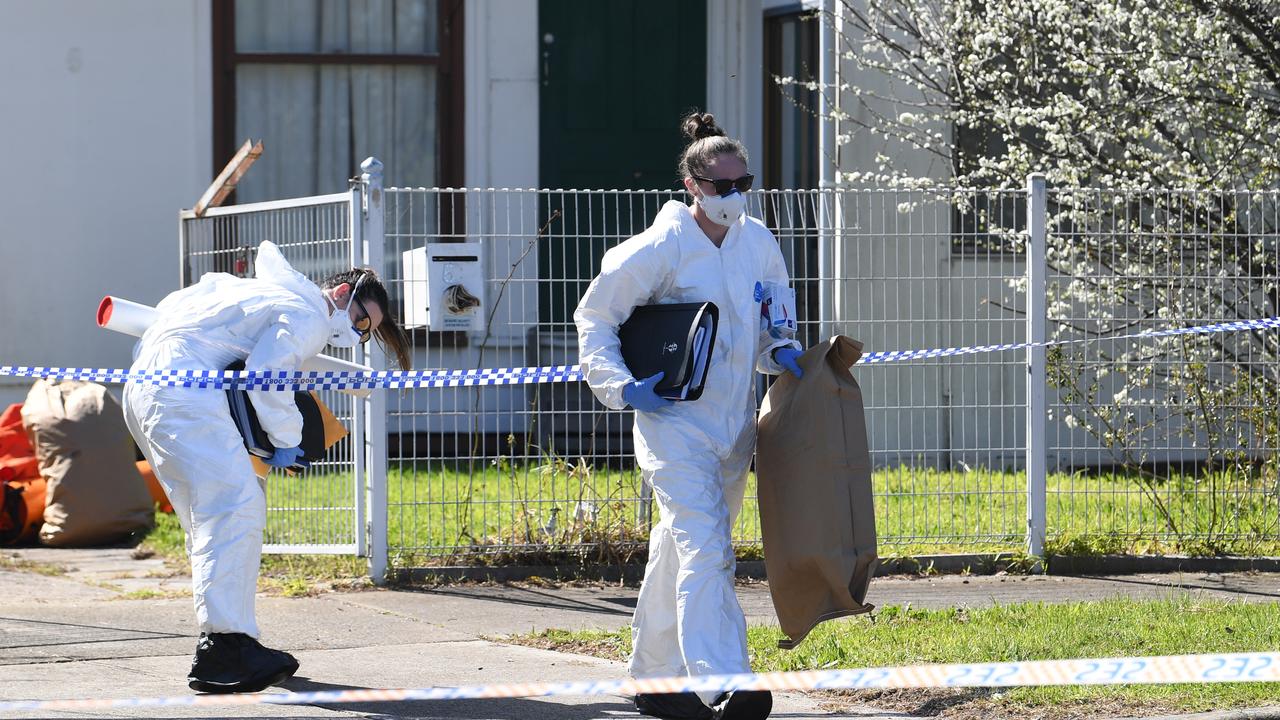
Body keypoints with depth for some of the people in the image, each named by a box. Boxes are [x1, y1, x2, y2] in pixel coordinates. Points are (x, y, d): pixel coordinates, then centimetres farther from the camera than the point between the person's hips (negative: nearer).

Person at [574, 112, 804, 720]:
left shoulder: (757, 241, 7)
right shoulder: (662, 247, -11)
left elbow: (775, 315, 24)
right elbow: (594, 317, -2)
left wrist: (780, 350, 2)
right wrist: (622, 387, -13)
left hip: (733, 420, 7)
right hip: (675, 422, -7)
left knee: (681, 548, 17)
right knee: (705, 551, -19)